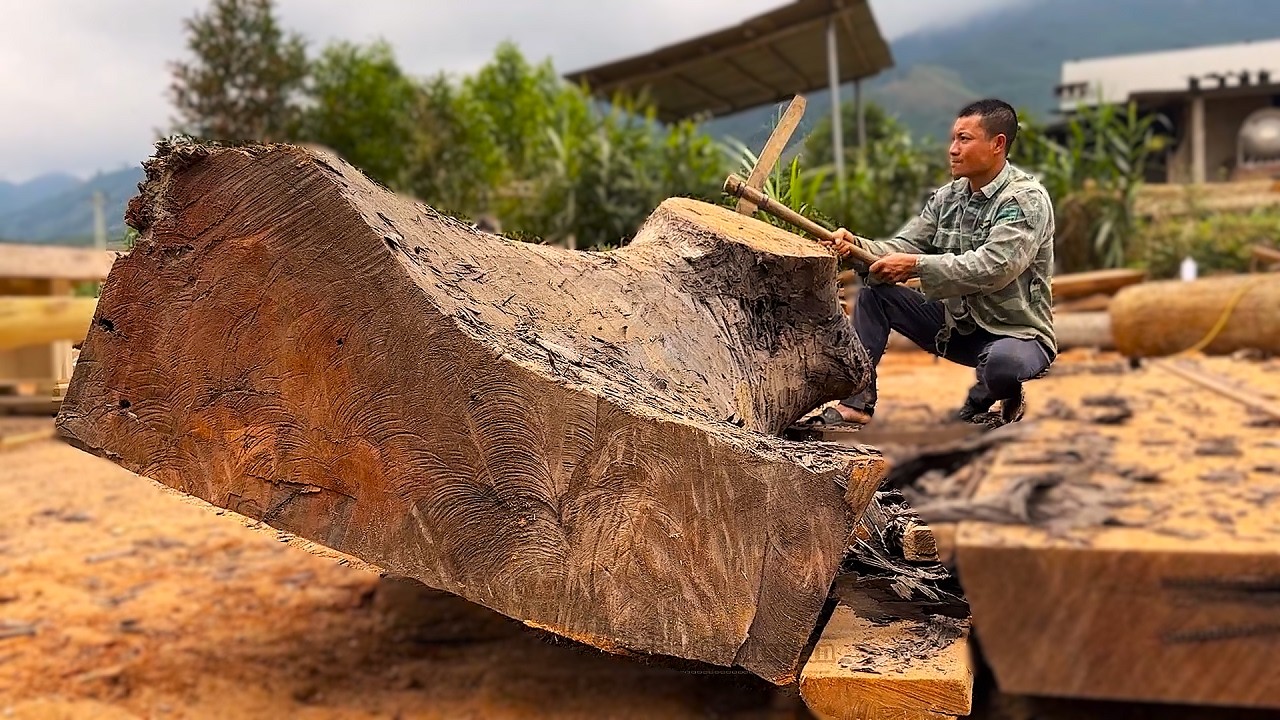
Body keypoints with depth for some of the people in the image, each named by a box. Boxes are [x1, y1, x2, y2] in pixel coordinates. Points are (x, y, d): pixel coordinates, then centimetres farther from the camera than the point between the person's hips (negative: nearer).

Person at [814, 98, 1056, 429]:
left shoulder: (1026, 199, -16)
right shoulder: (948, 196, 5)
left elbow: (991, 268, -28)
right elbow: (903, 247, -3)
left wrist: (916, 265, -32)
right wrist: (857, 246, -23)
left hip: (1016, 333, -6)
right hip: (955, 324, 6)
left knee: (1004, 361, -40)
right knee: (875, 288, -6)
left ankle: (984, 399, -2)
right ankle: (857, 401, -9)